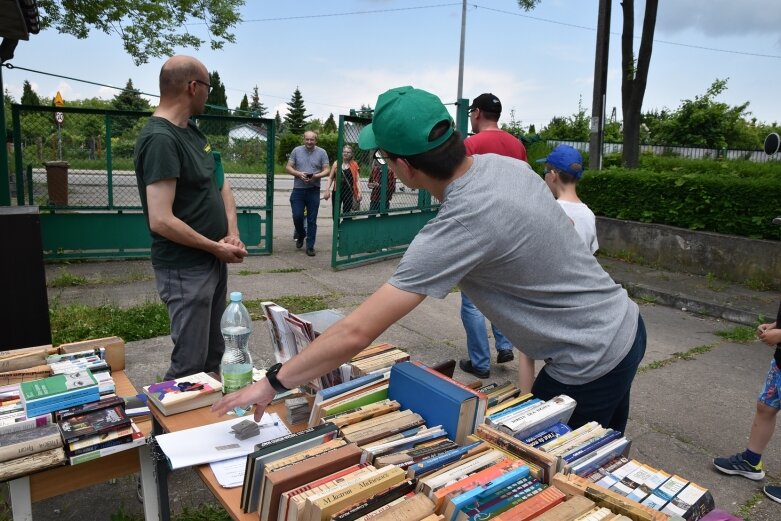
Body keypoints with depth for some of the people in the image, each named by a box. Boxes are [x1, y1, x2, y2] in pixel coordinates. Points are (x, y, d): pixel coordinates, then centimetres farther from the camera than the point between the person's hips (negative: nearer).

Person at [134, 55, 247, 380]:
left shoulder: (192, 131, 9)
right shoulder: (160, 138, -20)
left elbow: (221, 184, 15)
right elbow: (161, 221, -26)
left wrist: (232, 233, -2)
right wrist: (217, 247, -15)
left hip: (214, 262, 9)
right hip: (186, 270, -9)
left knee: (215, 354, 21)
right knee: (190, 364, 1)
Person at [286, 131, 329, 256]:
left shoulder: (322, 152, 3)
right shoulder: (296, 151, 5)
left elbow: (326, 170, 2)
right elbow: (288, 167, 6)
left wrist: (316, 176, -17)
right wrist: (299, 174, -13)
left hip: (314, 191, -1)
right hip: (298, 189, 1)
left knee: (312, 220, 3)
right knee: (297, 216, -1)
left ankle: (310, 246, 11)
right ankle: (301, 235, 30)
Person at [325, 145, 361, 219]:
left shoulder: (354, 165, 3)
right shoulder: (336, 163, 6)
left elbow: (357, 179, -1)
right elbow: (330, 178, 8)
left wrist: (359, 192, -11)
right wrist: (327, 190, -1)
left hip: (349, 192, -1)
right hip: (337, 191, 1)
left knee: (347, 213, 6)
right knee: (335, 213, 1)